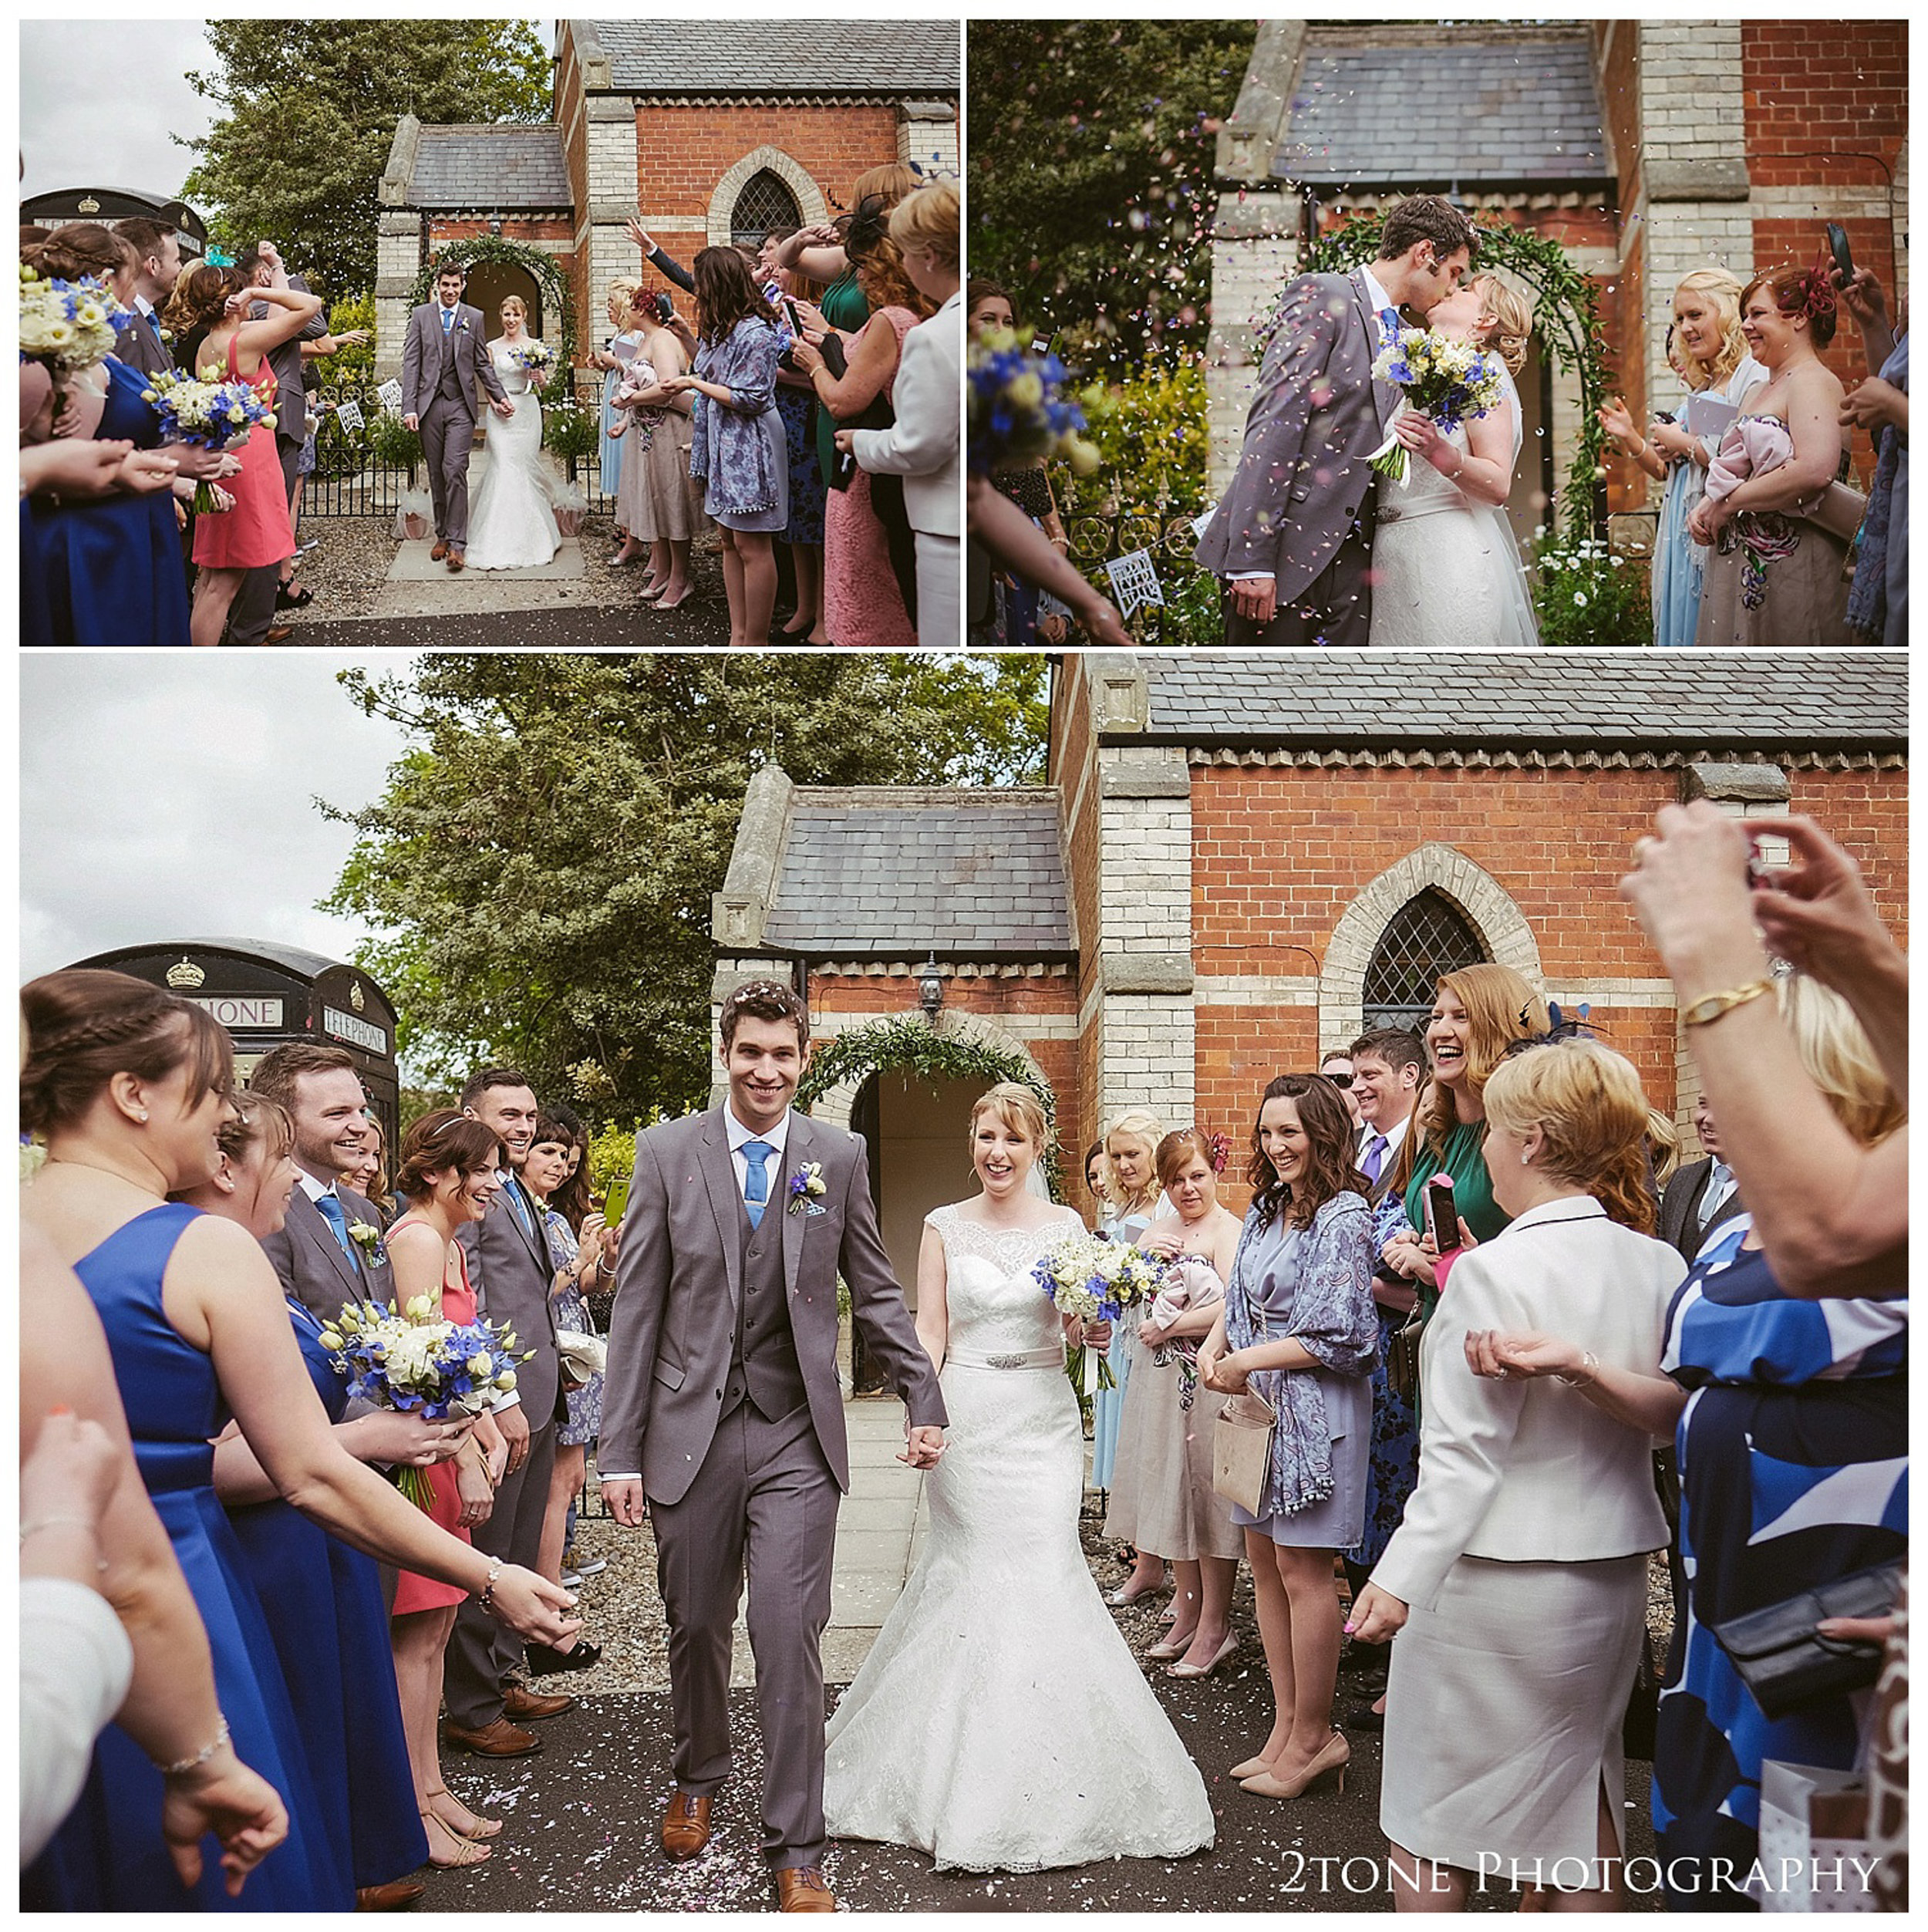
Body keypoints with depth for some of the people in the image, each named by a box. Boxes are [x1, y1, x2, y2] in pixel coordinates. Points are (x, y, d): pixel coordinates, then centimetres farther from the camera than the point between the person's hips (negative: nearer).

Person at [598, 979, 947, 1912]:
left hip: (797, 1437, 0)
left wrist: (924, 1400, 3)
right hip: (691, 1433, 1)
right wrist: (621, 1450, -4)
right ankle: (698, 1778, 41)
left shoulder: (839, 1156, 2)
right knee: (696, 1628, 14)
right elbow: (636, 1306, -1)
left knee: (790, 1637, -3)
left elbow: (875, 1293, 9)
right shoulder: (667, 1151, -1)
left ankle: (796, 1848, 10)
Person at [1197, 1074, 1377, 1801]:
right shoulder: (1265, 1209, 11)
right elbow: (1240, 1297, 18)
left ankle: (1312, 1739, 10)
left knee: (1302, 1571, -2)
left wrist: (1246, 1361, -12)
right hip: (1259, 1407, 8)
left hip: (1315, 1408, -8)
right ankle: (1287, 1728, 20)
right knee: (1265, 1564, 11)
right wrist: (1213, 1347, -2)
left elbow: (1336, 1335, -16)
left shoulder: (1344, 1215, -13)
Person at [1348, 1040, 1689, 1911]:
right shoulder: (1663, 1267, -2)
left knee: (1432, 1806, 10)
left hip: (1493, 1579, -6)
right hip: (1614, 1575, 6)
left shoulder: (1497, 1270, -20)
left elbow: (1464, 1456, -20)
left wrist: (1402, 1576, -15)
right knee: (1581, 1789, 20)